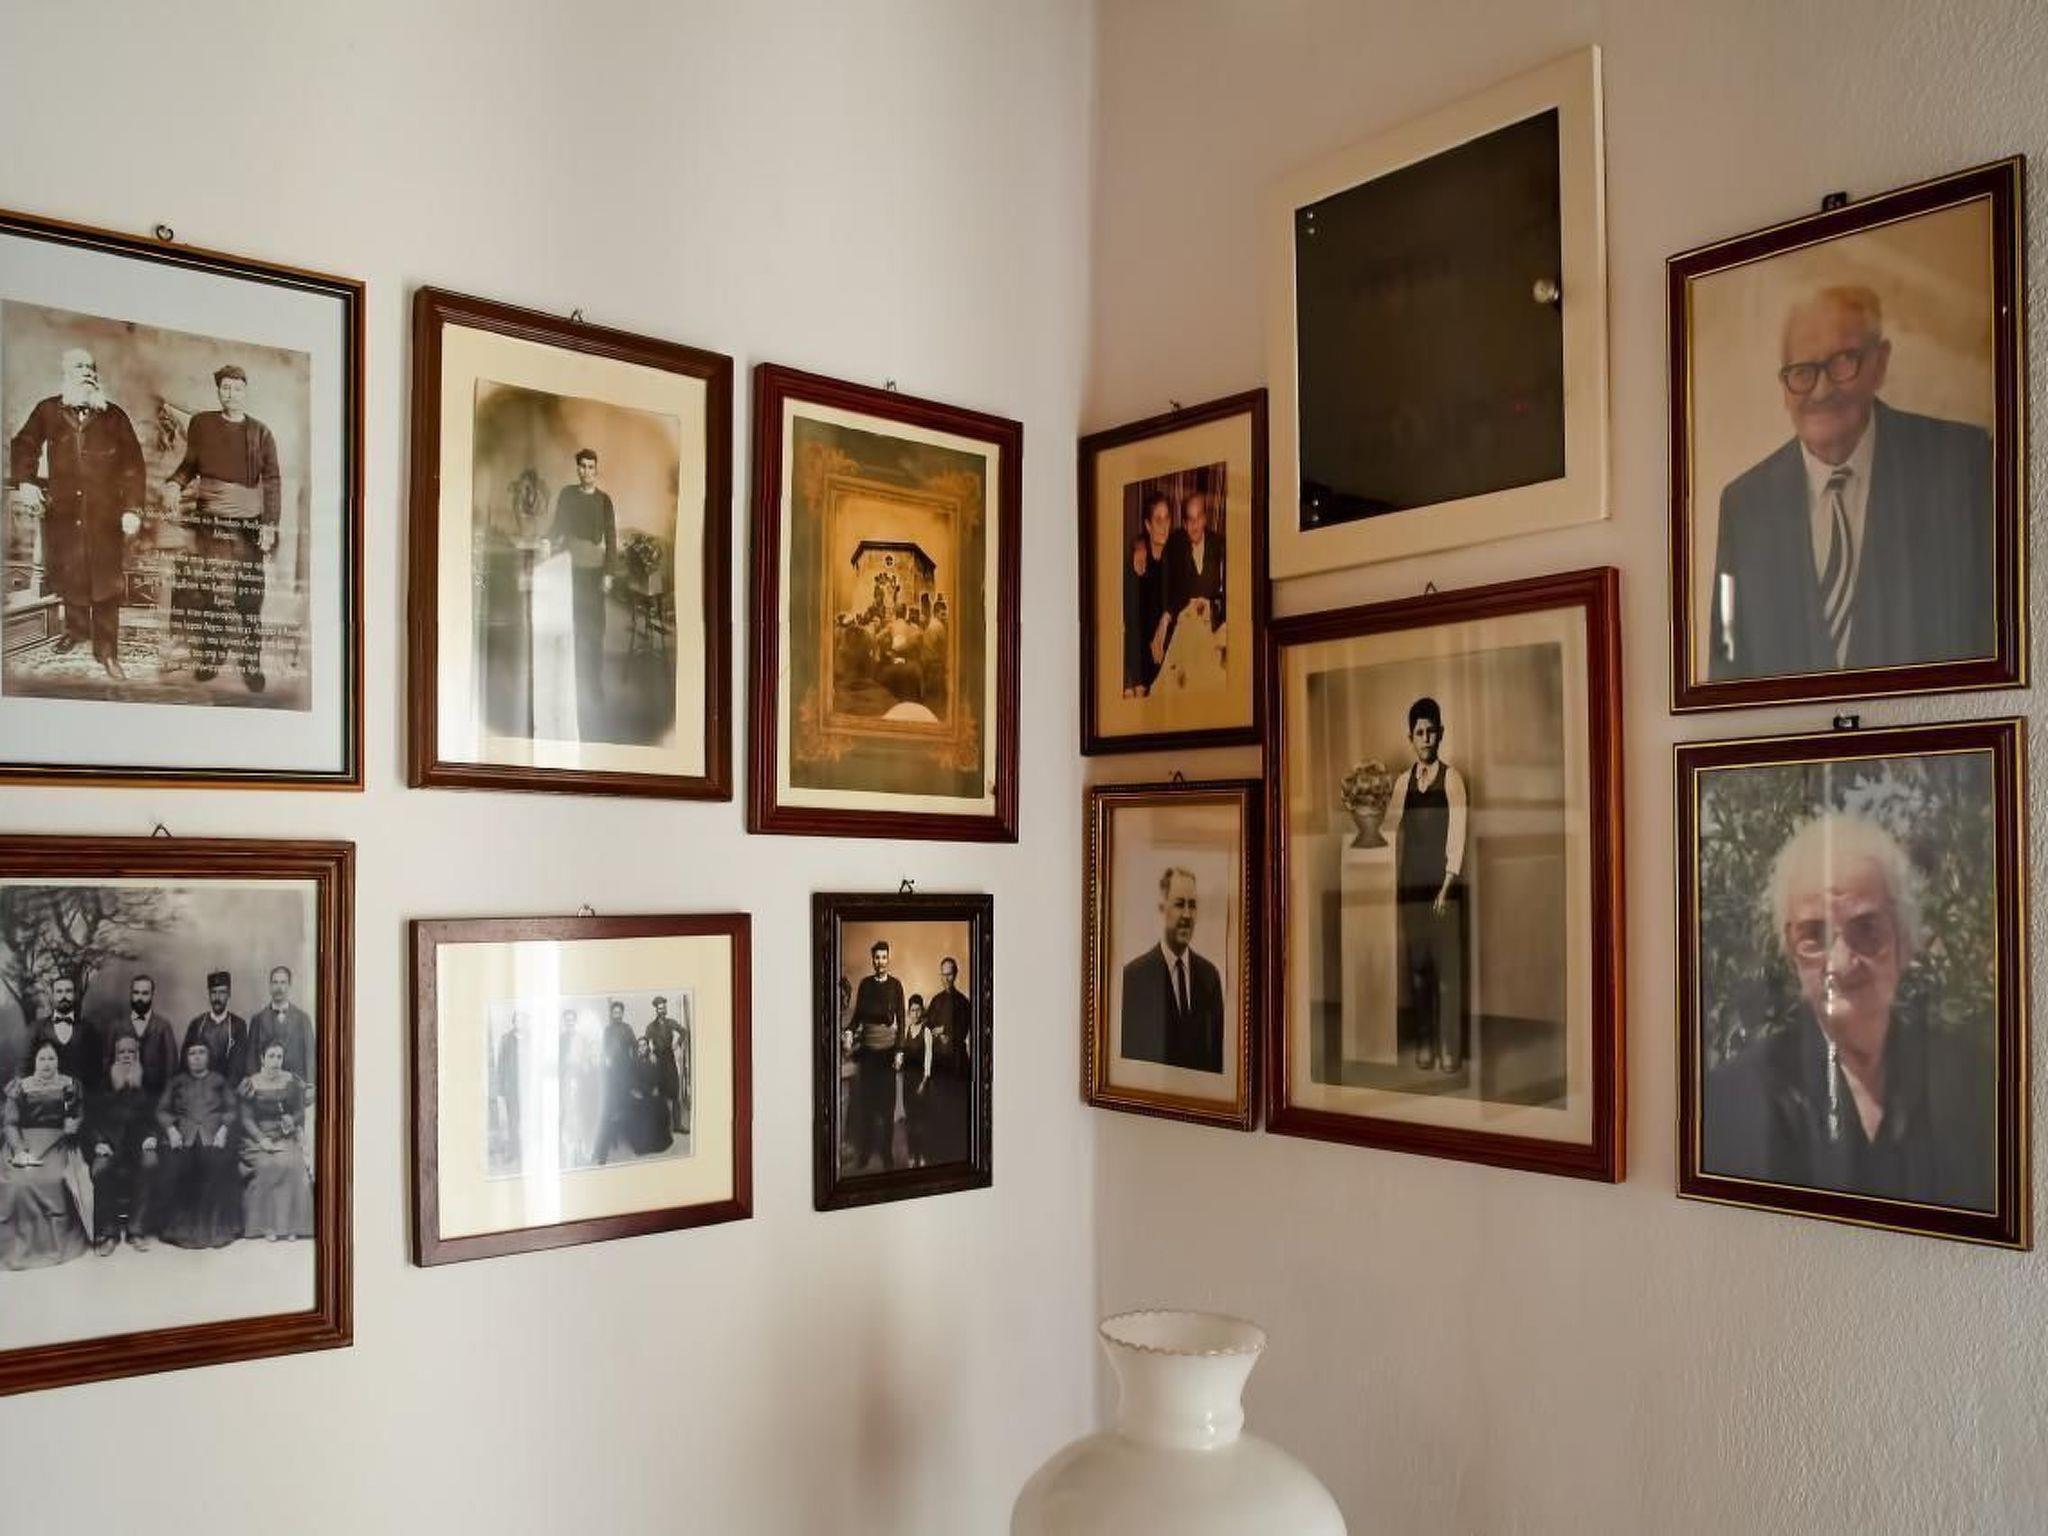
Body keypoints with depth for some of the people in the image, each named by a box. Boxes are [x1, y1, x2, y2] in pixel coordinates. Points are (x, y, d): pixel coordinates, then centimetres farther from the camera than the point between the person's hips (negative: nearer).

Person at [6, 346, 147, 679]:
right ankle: (76, 628, 34)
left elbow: (133, 464, 2)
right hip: (63, 509, 1)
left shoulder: (114, 416, 3)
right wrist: (25, 482, -2)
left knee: (106, 580, -2)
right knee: (69, 574, 10)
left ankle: (106, 651, 6)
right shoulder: (48, 411, 6)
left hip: (106, 514, -1)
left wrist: (132, 509, -4)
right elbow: (24, 445, 15)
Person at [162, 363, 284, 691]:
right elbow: (190, 464, 17)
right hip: (209, 518, 1)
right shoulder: (201, 424, 7)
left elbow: (272, 480, 2)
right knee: (207, 590, 0)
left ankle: (251, 666, 7)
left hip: (249, 521, -1)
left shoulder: (260, 433, 4)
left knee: (249, 596, -1)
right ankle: (208, 658, 13)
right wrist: (174, 484, -5)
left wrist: (270, 525, -6)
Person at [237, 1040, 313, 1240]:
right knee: (266, 1165, -31)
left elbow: (301, 1112, 10)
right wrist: (262, 1140, -16)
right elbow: (246, 1119, -2)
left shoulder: (292, 1082, 10)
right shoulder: (250, 1085, 4)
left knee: (292, 1165, -28)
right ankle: (266, 1224, -24)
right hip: (258, 1137, -1)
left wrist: (292, 1121, -14)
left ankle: (290, 1224, -23)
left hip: (287, 1137, 1)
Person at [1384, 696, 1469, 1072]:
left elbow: (1457, 833, -8)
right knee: (1417, 967, 7)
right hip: (1411, 886, 4)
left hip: (1444, 887, -4)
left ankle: (1451, 1050, 0)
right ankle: (1424, 1045, 15)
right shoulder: (1403, 783, 11)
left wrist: (1447, 885, -14)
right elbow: (1389, 828, 12)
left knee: (1448, 968, -4)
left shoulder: (1452, 779, -2)